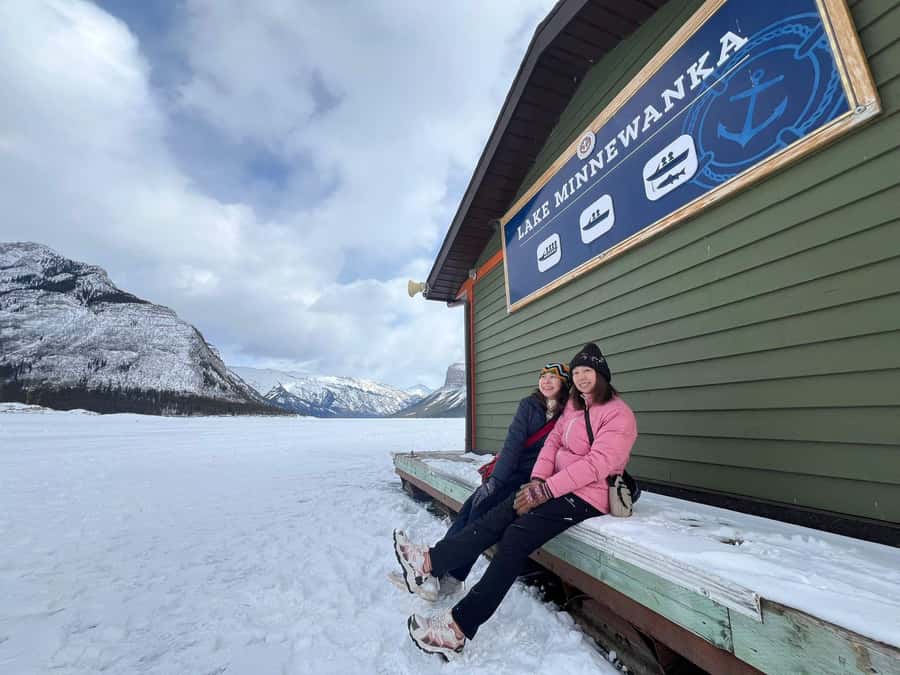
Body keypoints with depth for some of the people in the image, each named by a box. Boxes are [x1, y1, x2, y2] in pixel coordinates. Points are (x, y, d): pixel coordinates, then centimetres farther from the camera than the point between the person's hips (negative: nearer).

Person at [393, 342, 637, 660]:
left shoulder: (619, 414, -11)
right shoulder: (573, 405, 14)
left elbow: (596, 464, -20)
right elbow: (553, 441, 9)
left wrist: (546, 490, -22)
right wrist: (538, 479, -8)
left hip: (587, 495, -7)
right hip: (557, 485, 7)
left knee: (516, 537, -22)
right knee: (496, 518, -12)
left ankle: (459, 626, -18)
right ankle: (430, 562, -11)